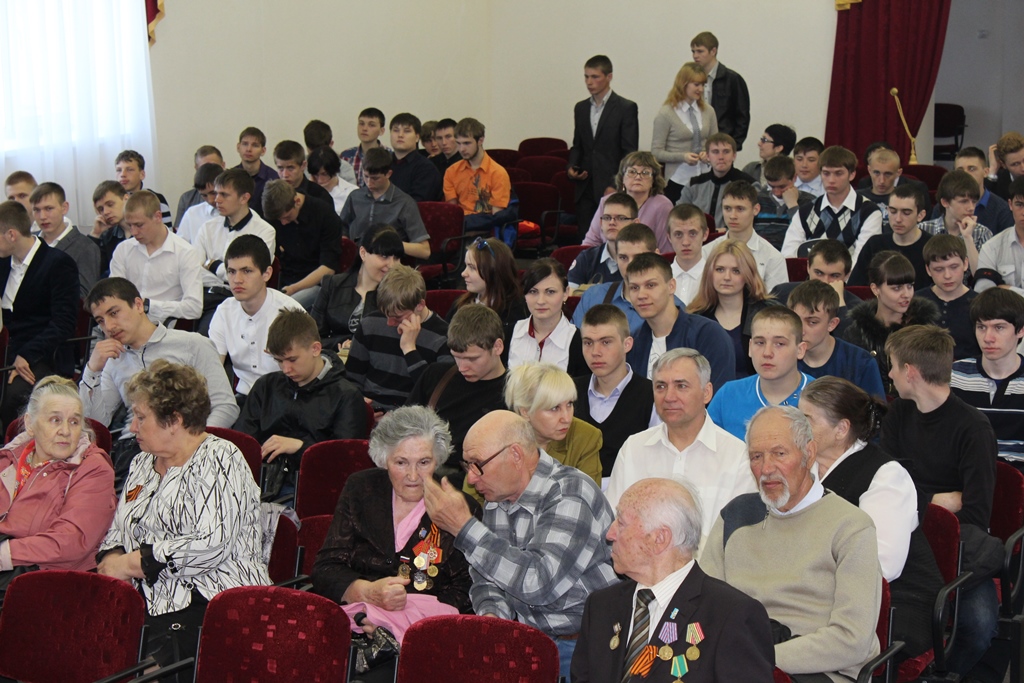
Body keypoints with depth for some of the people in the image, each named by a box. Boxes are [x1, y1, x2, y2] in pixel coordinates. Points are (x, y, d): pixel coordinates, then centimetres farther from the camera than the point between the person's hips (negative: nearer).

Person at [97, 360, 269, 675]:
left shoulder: (217, 459, -4)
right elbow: (119, 529, 25)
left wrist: (133, 563, -11)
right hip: (147, 601, 7)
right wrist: (113, 558, 1)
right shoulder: (142, 463, 21)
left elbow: (212, 545, -16)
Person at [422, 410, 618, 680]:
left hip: (586, 646, -7)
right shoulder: (497, 498, 8)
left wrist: (464, 527, -26)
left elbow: (539, 582, -29)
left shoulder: (571, 496, -17)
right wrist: (490, 615, -8)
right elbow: (486, 576, 16)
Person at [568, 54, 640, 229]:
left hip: (612, 189, -5)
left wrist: (616, 186, -13)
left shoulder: (626, 108, -2)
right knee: (585, 238, 1)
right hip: (585, 190, 5)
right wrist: (571, 166, 3)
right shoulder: (580, 108, 16)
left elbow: (630, 152, -5)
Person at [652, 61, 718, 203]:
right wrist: (682, 156, -18)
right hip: (678, 180, -3)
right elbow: (656, 152, -4)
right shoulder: (666, 114, -3)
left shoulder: (708, 111, 10)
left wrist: (709, 153, -4)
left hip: (705, 179, 3)